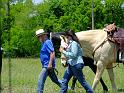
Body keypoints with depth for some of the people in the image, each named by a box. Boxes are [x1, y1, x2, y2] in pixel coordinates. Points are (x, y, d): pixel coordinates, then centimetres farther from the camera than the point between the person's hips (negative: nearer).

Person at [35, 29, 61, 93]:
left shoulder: (47, 42, -14)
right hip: (46, 65, 11)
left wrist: (50, 64, -29)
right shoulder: (44, 43, 17)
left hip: (48, 65, -11)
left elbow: (52, 53, -23)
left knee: (41, 80, -12)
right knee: (54, 79, 18)